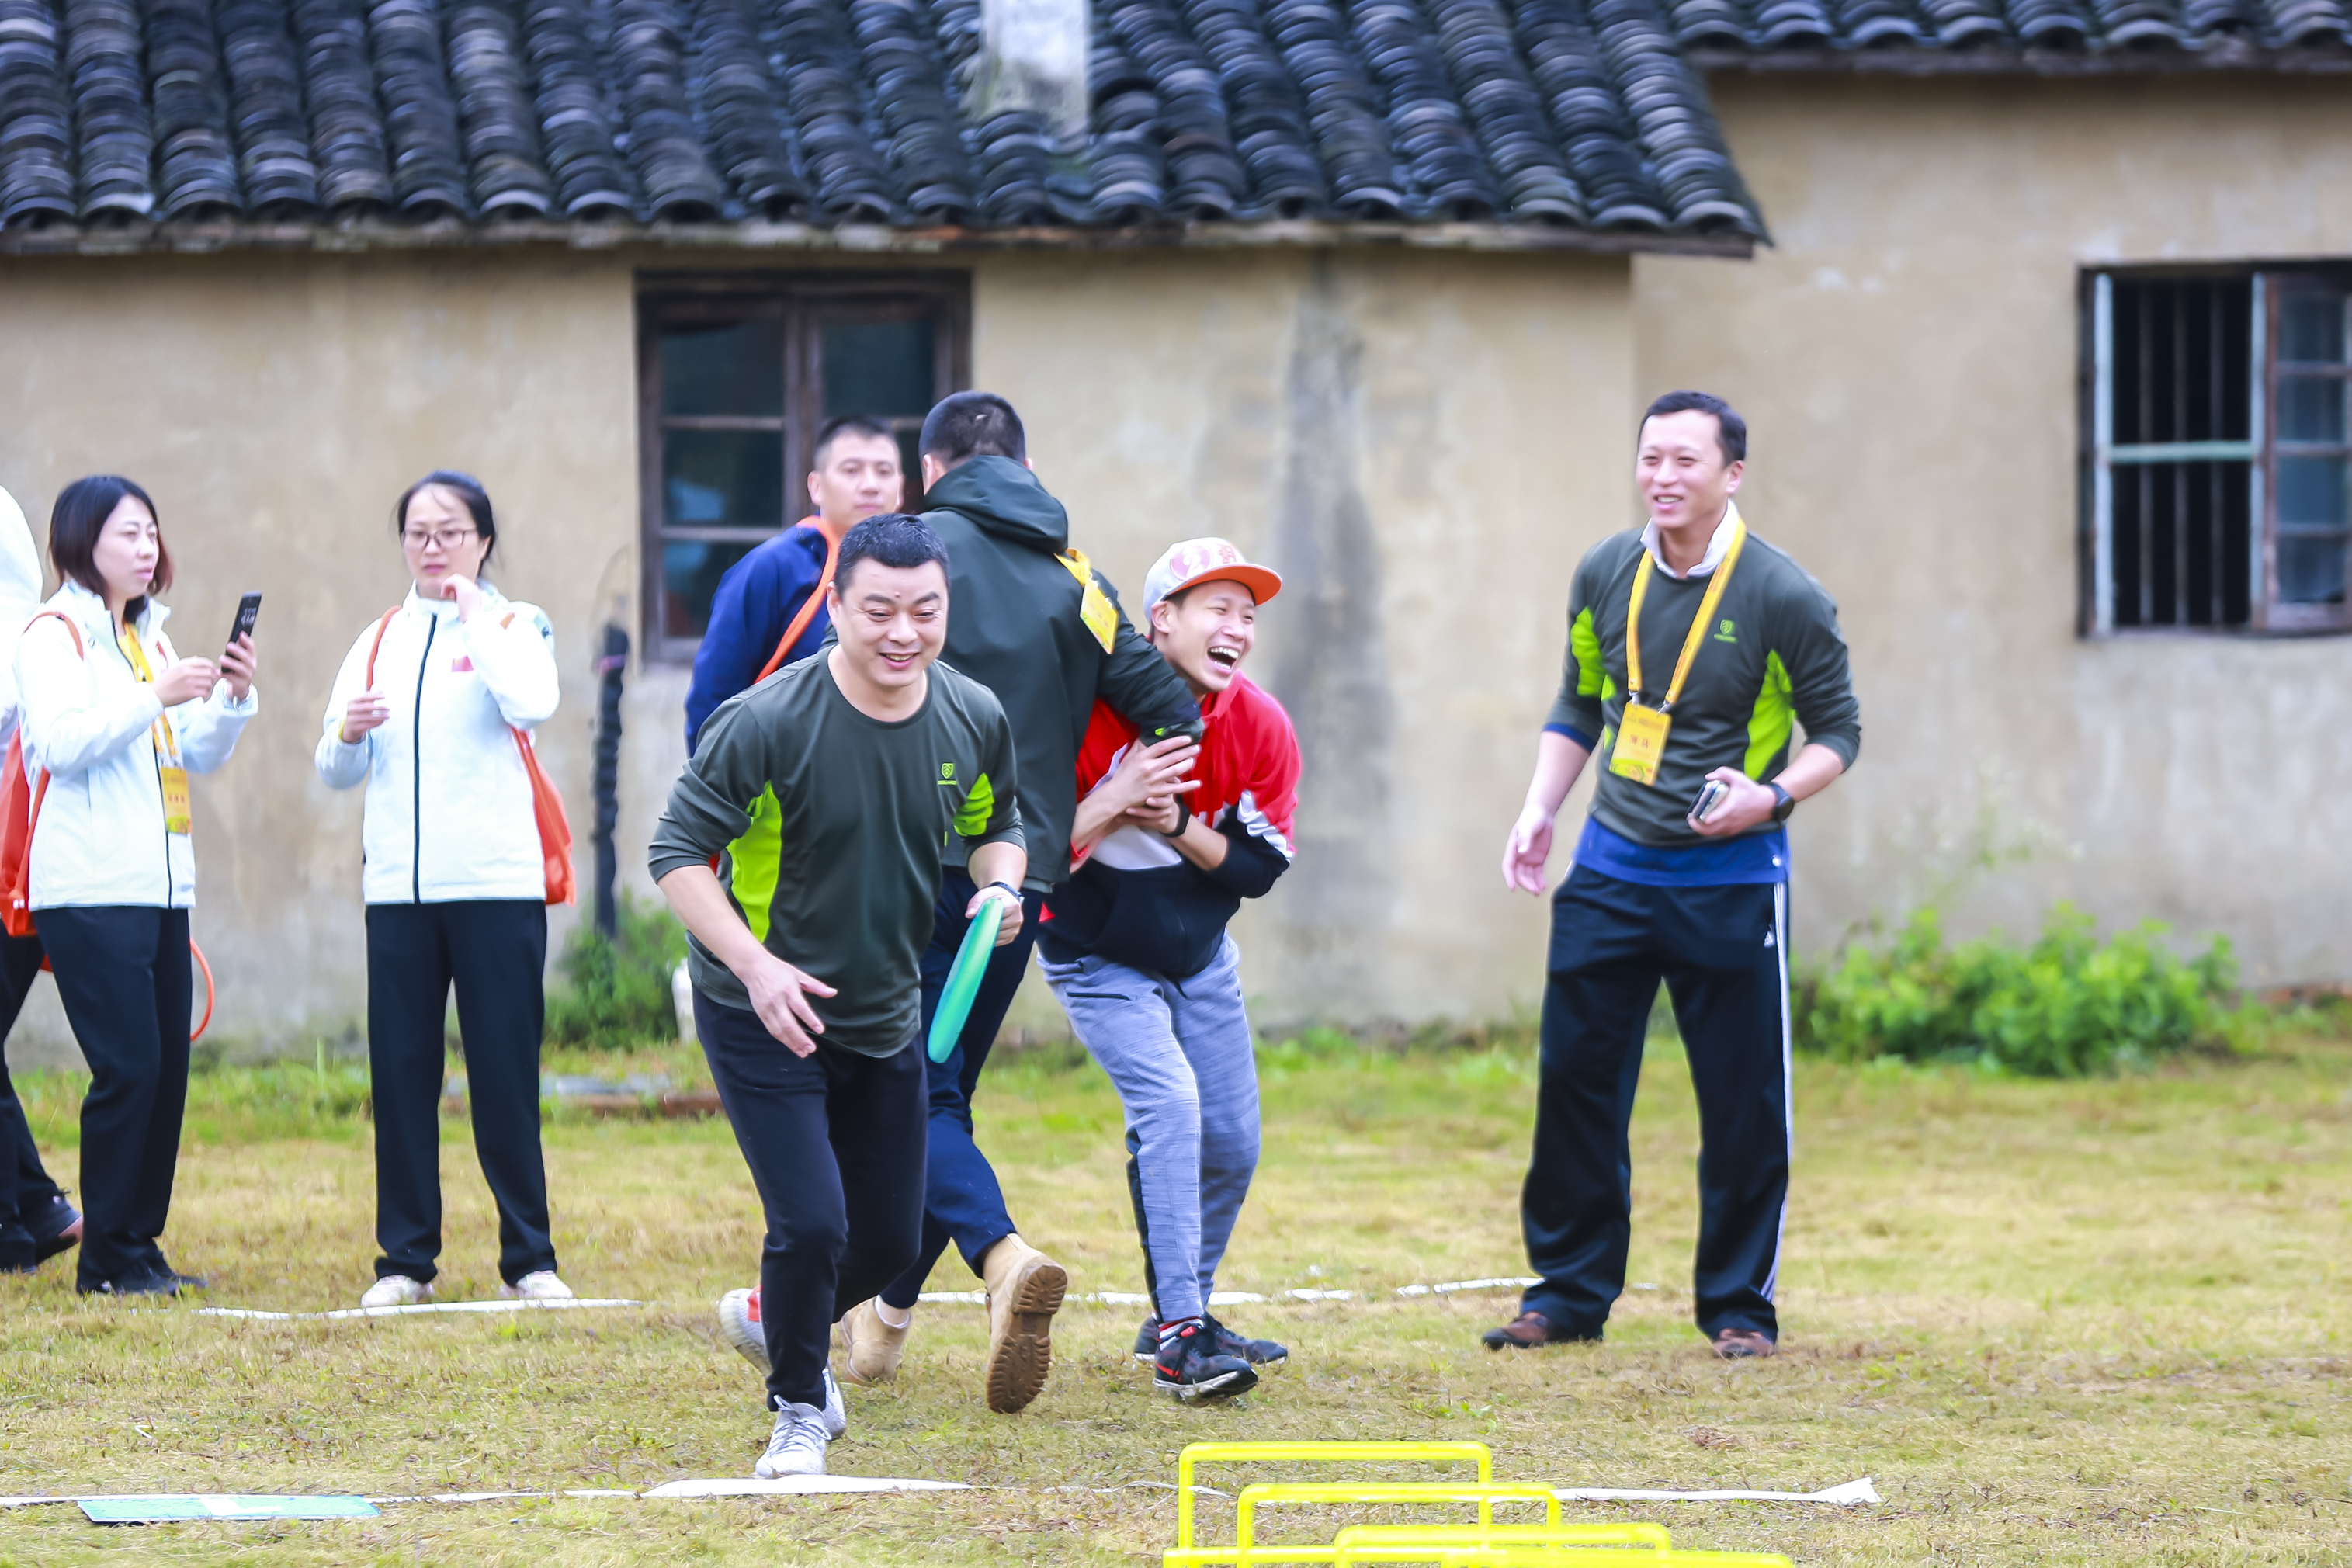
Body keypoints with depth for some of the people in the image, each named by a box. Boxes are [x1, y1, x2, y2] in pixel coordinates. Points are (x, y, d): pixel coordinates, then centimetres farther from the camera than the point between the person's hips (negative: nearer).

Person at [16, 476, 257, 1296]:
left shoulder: (150, 638, 19)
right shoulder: (54, 637, -4)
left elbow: (200, 755, 19)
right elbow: (63, 743, -17)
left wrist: (233, 697, 1)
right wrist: (157, 697, -22)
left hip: (161, 887, 8)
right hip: (90, 890, -8)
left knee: (167, 1069, 4)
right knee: (128, 1067, -11)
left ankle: (139, 1244, 10)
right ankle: (108, 1258, -5)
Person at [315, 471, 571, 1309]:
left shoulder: (512, 625, 5)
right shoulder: (378, 641, 15)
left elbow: (532, 703, -18)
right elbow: (335, 770, 10)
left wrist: (474, 615, -14)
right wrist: (350, 732, -11)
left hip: (496, 881, -3)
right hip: (398, 885, 4)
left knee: (505, 1072, -3)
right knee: (401, 1073, 2)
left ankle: (528, 1258, 3)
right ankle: (405, 1257, 8)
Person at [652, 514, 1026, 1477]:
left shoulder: (974, 720, -7)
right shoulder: (768, 724, -23)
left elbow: (996, 824, 12)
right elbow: (677, 852, -17)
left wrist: (998, 884, -11)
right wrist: (756, 965, -29)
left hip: (887, 1016, 6)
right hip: (761, 1014, -5)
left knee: (890, 1240, 12)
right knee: (812, 1224, -16)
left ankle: (787, 1323, 44)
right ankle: (798, 1411, 8)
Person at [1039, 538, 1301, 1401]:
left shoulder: (1261, 729, -10)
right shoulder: (1097, 713, -24)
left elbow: (1259, 867, -9)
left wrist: (1176, 825, -25)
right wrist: (1118, 798, -36)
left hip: (1200, 955, 6)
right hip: (1100, 959, -6)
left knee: (1231, 1142, 6)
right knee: (1169, 1102, -23)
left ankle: (1182, 1319, 27)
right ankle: (1179, 1339, -23)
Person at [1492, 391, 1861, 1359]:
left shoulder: (1782, 598, -12)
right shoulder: (1606, 576, 2)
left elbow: (1837, 732, -3)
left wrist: (1770, 796, -21)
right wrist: (1538, 812, 5)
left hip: (1730, 880, -4)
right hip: (1612, 869, 4)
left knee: (1742, 1098, -1)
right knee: (1575, 1077, 4)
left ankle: (1740, 1305, 11)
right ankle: (1569, 1291, 15)